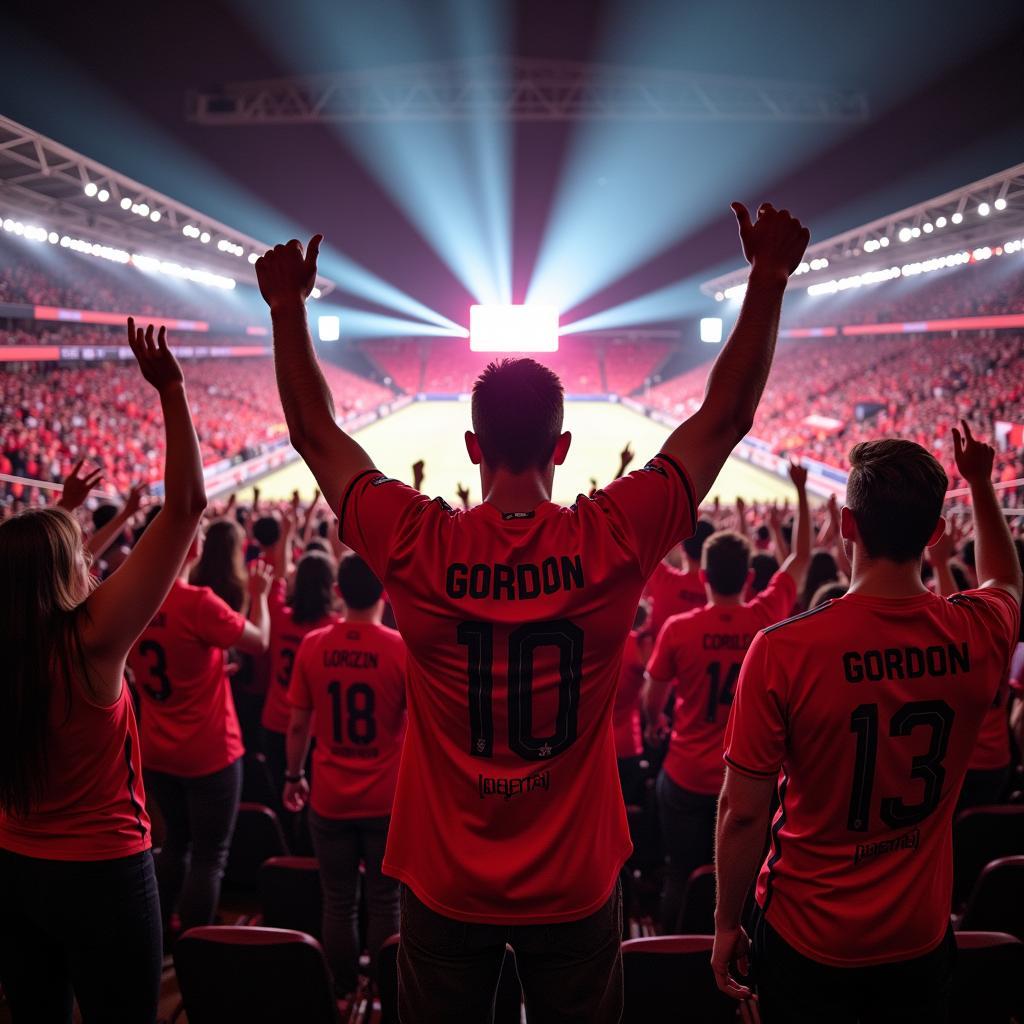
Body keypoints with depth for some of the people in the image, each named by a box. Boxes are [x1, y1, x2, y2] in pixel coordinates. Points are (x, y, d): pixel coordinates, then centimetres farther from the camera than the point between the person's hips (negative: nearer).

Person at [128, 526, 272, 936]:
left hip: (156, 750, 7)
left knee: (176, 843, 24)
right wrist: (258, 593, 1)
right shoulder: (199, 603, -24)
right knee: (209, 856, 6)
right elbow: (260, 640, -12)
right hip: (209, 752, -7)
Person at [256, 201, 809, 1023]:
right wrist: (768, 279, -4)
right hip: (576, 885, 0)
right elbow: (725, 416, -7)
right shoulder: (612, 544, -16)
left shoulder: (418, 548, -17)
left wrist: (287, 308, 1)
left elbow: (316, 433, -3)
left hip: (445, 885, 0)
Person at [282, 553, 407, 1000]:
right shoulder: (402, 649, -13)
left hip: (330, 796, 2)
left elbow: (298, 724, 1)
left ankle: (341, 991, 26)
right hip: (387, 798, -2)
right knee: (384, 900, 11)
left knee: (338, 900, 14)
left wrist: (294, 776, 15)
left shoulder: (312, 646, -6)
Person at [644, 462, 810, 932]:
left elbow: (653, 698, 0)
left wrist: (655, 724, 23)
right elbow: (801, 557, 4)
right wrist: (801, 491, 11)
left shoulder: (677, 628, -15)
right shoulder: (766, 619, -11)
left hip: (688, 778, -1)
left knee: (682, 879, 12)